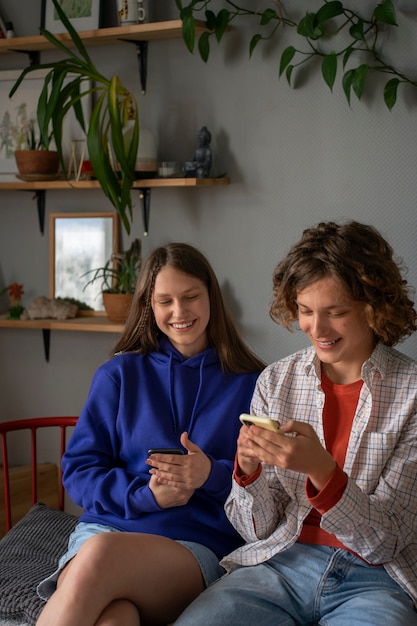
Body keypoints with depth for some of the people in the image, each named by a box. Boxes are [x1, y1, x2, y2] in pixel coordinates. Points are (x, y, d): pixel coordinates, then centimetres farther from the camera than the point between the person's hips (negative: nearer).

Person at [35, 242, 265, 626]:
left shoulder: (249, 385, 10)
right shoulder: (119, 374, 14)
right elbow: (78, 470, 9)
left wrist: (212, 475, -14)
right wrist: (145, 494, -8)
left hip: (200, 543, -1)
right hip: (104, 527, 1)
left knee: (101, 555, -37)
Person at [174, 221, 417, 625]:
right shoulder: (276, 381, 5)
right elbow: (258, 529, 6)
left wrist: (321, 469, -25)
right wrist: (248, 468, -15)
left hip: (375, 577, -1)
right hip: (282, 564, 2)